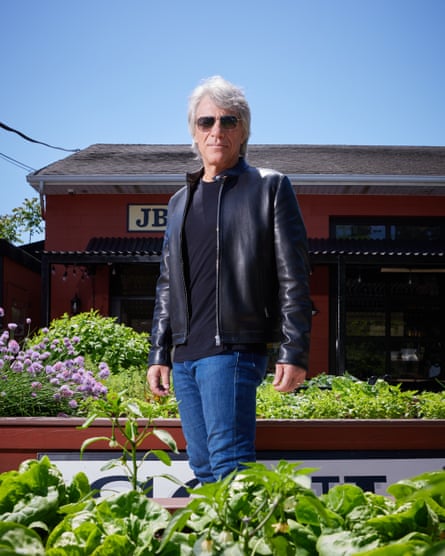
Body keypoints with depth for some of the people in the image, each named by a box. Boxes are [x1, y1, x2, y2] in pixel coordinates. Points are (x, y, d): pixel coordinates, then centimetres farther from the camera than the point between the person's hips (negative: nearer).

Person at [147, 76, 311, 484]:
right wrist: (159, 354, 15)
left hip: (233, 350, -6)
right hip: (184, 356, 6)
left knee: (229, 464, -14)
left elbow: (294, 278, -2)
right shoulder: (180, 201, 20)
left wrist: (294, 353, -10)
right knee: (203, 467, 8)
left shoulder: (270, 187, 4)